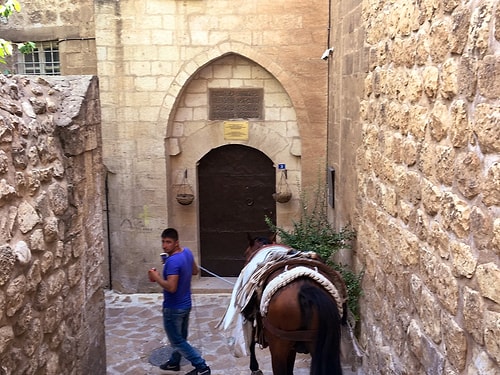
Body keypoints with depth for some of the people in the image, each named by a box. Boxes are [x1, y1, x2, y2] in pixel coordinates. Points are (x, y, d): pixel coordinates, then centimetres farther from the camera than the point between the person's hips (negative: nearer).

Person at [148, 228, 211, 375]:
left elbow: (171, 287, -34)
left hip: (173, 308, -9)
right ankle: (174, 362, 44)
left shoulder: (172, 261, -29)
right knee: (180, 337, 24)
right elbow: (195, 271, 13)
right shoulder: (187, 252, -2)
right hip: (185, 305, 9)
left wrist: (156, 277, -21)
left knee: (177, 341, 5)